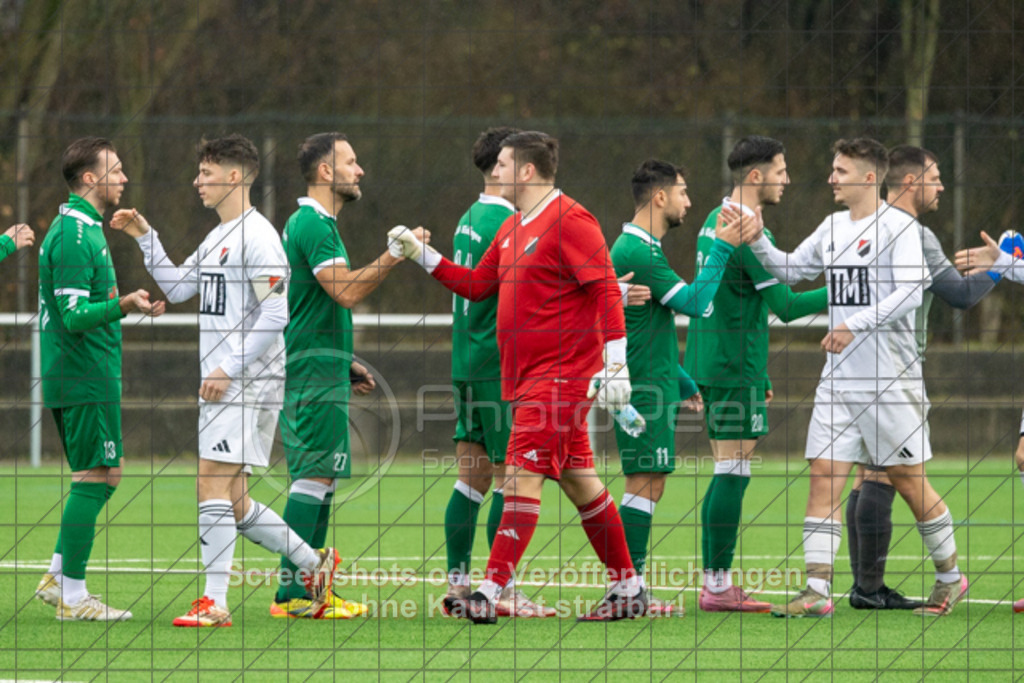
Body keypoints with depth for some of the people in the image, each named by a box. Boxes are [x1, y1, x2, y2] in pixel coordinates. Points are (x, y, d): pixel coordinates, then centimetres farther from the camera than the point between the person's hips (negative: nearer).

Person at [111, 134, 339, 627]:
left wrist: (228, 369, -19)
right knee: (232, 502, 9)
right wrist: (145, 237, 18)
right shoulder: (218, 237, 18)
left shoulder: (256, 235, -12)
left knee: (212, 483, -15)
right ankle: (315, 564, 20)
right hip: (220, 383, 10)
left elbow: (275, 314, -17)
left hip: (249, 383, -10)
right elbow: (177, 288, 27)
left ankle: (214, 602, -16)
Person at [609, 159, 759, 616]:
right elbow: (694, 302, -21)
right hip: (644, 389, -10)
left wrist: (682, 382, 30)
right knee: (645, 483, -9)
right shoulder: (638, 252, -16)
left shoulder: (636, 248, 18)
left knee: (649, 484, 11)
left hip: (650, 385, 10)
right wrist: (722, 249, -14)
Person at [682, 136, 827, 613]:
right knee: (733, 473, -7)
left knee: (726, 474, 11)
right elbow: (785, 306, -18)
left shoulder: (714, 222, 15)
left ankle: (716, 582, 11)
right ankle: (719, 586, -8)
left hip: (709, 364, 10)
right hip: (734, 371, -10)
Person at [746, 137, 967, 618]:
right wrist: (756, 241, 7)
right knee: (823, 478, -4)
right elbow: (790, 270, 24)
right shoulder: (833, 227, 13)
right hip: (839, 379, 6)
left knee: (908, 480, 1)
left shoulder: (897, 226, -9)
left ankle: (949, 577, 18)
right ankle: (817, 591, -6)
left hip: (890, 378, -6)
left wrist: (854, 326, -23)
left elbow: (909, 292, -18)